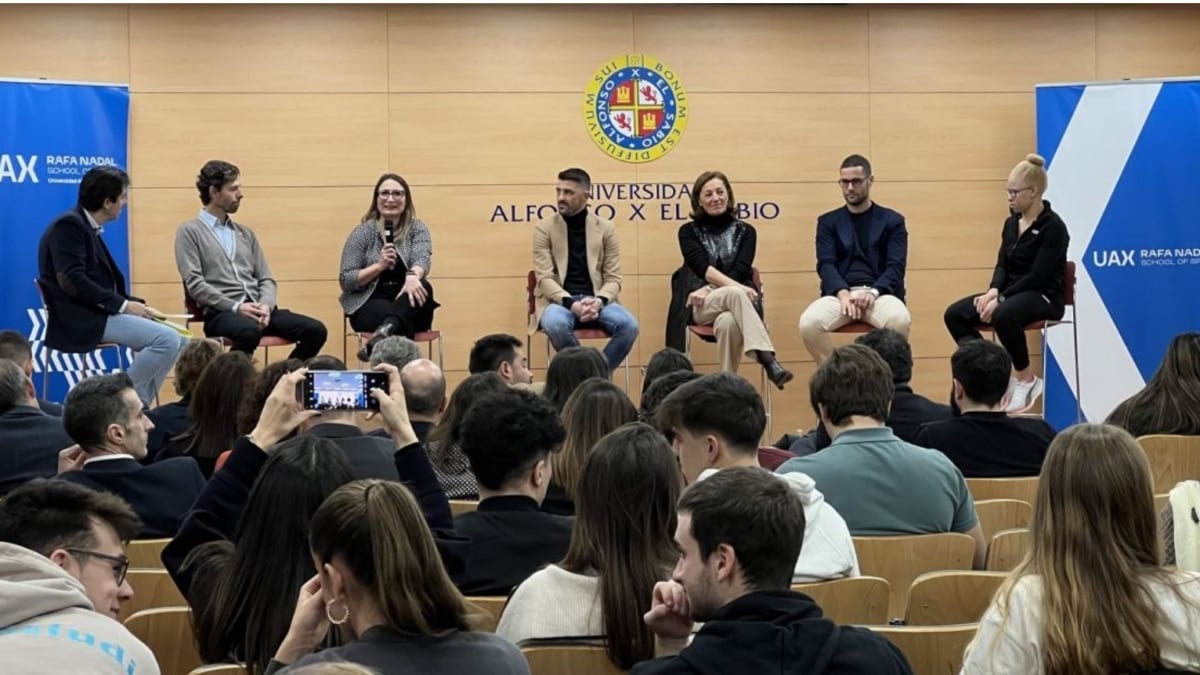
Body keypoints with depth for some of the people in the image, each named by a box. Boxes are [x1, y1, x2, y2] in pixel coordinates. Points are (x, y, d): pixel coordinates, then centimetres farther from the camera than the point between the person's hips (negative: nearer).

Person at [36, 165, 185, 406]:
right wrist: (122, 304, -19)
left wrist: (135, 305, 3)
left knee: (176, 341, 5)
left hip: (96, 314, 10)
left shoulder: (89, 228, 17)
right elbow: (72, 281, -21)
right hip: (79, 319, -10)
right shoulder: (69, 225, -11)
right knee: (165, 339, -21)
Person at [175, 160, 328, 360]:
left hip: (257, 309, 6)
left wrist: (265, 305, -5)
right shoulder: (189, 232, 6)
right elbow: (195, 284, -6)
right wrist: (236, 307, -16)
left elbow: (266, 279, 18)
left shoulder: (245, 233, 24)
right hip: (221, 312, -6)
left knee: (315, 330, -18)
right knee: (250, 331, -41)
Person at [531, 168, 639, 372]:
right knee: (555, 324, -36)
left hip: (596, 300, 2)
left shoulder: (606, 228, 6)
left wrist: (599, 301, -19)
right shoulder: (544, 228, 2)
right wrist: (571, 303, -24)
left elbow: (613, 278, 3)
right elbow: (545, 278, -6)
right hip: (559, 301, -1)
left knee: (629, 325, -27)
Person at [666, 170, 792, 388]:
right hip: (700, 305, -1)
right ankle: (769, 361, -51)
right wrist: (736, 287, -23)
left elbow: (740, 270, -2)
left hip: (736, 302, 1)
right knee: (735, 294, -38)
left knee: (728, 322, -39)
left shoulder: (745, 231, 13)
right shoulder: (689, 231, 10)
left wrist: (708, 289, -16)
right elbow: (703, 267, -8)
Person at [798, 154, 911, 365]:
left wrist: (873, 292, -18)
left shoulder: (892, 221, 13)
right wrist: (843, 293, -17)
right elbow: (825, 265, 3)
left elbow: (896, 267, 1)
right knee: (809, 323, -31)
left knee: (900, 320, -36)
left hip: (880, 292, -1)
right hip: (841, 293, 1)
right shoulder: (828, 222, 16)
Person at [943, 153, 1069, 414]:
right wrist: (993, 291, -13)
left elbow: (1037, 276, -19)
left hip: (1044, 296, -7)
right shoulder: (1011, 223, 9)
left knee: (1003, 315, -40)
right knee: (954, 314, -15)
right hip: (1013, 292, 7)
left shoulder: (1053, 227, -13)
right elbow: (1003, 265, 9)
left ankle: (1026, 379, -16)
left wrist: (1000, 299, -24)